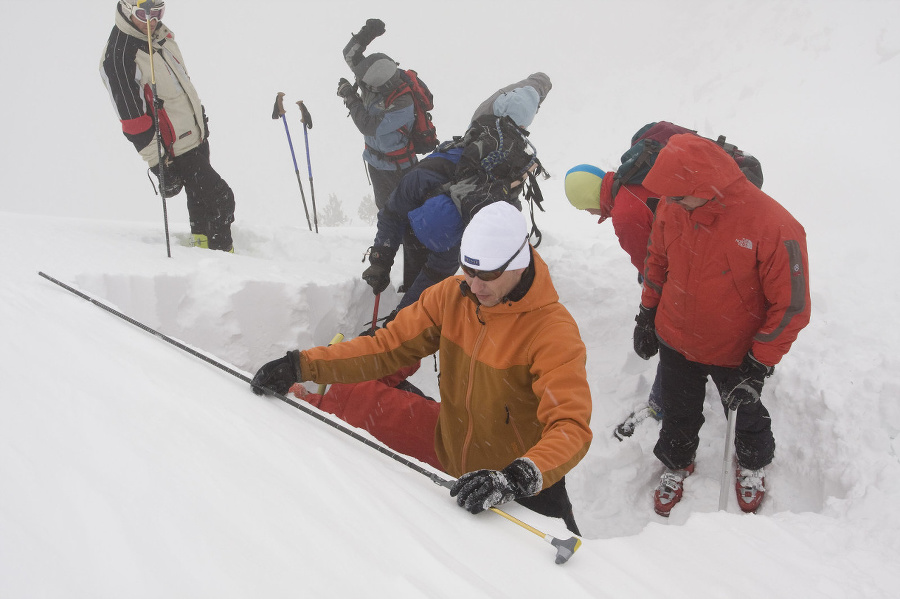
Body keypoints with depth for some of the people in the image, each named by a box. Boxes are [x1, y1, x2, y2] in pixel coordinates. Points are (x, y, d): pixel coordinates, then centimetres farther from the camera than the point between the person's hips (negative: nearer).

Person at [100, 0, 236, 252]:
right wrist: (158, 163, -20)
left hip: (197, 135, 9)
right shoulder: (117, 58, -23)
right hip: (174, 150, -9)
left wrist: (199, 114, 27)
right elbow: (132, 118, -22)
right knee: (220, 200, -10)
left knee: (200, 199, 23)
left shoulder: (162, 33, 3)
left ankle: (201, 240, 40)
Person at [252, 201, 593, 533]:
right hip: (450, 468, 5)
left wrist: (517, 478, -50)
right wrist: (300, 366, -13)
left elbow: (571, 428, -33)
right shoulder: (451, 296, -8)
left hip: (524, 488, -5)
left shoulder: (554, 332, -24)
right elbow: (389, 348, -3)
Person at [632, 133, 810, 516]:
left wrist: (758, 366, -20)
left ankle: (752, 465, 56)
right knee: (678, 414, 25)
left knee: (746, 412, 25)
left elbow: (791, 305, -23)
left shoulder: (773, 228, -33)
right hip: (676, 341, 3)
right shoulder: (672, 207, -18)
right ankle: (676, 465, 55)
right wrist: (647, 316, 9)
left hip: (737, 352, -3)